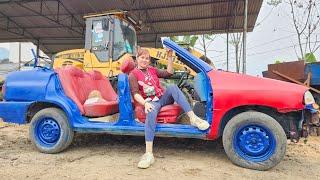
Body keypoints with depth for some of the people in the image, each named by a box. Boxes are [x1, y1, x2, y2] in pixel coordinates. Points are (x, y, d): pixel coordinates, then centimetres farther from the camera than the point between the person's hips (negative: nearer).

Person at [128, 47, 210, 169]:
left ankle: (193, 118, -35)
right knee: (151, 113, -39)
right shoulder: (133, 75, 4)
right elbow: (135, 94, -9)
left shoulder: (152, 70, 21)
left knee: (173, 87, -27)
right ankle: (148, 154, -44)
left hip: (163, 98, 5)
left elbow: (169, 73, 13)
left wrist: (169, 57, 3)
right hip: (151, 102, -4)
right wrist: (145, 103, -28)